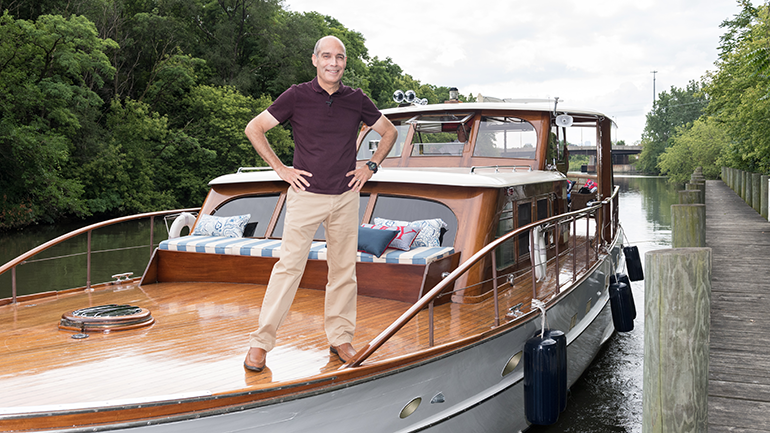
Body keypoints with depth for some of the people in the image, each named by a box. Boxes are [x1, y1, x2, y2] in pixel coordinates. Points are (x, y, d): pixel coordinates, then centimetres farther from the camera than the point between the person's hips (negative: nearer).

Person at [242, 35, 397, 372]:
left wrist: (371, 167, 8)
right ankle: (260, 342, 1)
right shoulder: (297, 96, -2)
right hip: (306, 194, -3)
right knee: (289, 265, -7)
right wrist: (280, 168, -3)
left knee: (344, 269, 8)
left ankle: (340, 338, 20)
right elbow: (254, 129, 2)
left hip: (346, 197, 3)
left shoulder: (356, 100, 5)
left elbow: (389, 132, 19)